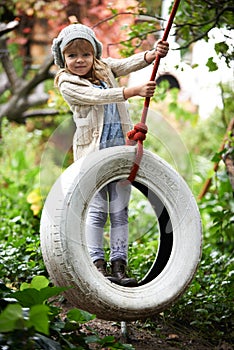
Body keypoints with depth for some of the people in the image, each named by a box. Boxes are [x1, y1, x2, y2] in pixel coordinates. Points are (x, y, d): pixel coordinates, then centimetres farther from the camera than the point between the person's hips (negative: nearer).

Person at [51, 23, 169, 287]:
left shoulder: (105, 69, 13)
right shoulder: (68, 86, -4)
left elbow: (129, 63, -3)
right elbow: (98, 96, -18)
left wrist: (153, 54, -22)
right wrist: (134, 91, -28)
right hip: (93, 152, -4)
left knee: (120, 211, 3)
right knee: (96, 210, -4)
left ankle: (119, 265, 5)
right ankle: (97, 263, 2)